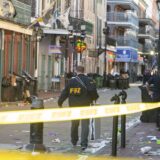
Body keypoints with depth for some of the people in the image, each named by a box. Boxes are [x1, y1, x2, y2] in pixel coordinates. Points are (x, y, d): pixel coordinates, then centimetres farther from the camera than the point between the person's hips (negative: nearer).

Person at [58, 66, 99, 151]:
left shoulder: (72, 81, -2)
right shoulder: (89, 81, -5)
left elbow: (65, 92, 1)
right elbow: (94, 93, -7)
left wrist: (60, 102, 11)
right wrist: (94, 98, 16)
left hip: (74, 106, 2)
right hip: (85, 106, -2)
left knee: (74, 124, 17)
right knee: (85, 125, -1)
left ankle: (74, 141, 31)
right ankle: (84, 143, -11)